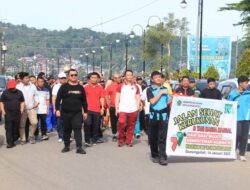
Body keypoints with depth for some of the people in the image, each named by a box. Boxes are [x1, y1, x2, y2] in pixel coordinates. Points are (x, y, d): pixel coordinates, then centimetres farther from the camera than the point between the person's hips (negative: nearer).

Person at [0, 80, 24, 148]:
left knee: (16, 128, 8)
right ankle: (10, 143, -6)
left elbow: (22, 102, 15)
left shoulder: (19, 92, 9)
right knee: (8, 128, -6)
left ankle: (14, 140, 20)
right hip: (8, 113, -2)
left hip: (17, 113, 3)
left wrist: (21, 109, 3)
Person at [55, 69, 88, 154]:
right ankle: (66, 146, 21)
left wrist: (85, 112, 9)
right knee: (67, 130, 9)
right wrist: (57, 109, -10)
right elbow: (58, 99, -1)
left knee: (78, 129, -9)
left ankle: (79, 147, -10)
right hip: (65, 113, 0)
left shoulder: (80, 88, 8)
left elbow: (84, 101, 12)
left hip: (77, 113, 1)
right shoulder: (64, 87, 1)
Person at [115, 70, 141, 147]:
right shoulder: (120, 86, 6)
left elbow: (138, 98, 12)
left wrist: (137, 108, -1)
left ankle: (129, 141, 16)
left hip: (133, 110, 2)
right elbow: (117, 98, 5)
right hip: (123, 109, -2)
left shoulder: (136, 87, 11)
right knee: (122, 124, -15)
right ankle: (120, 140, 2)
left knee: (131, 126, 4)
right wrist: (116, 108, -2)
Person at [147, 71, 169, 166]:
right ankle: (154, 155, 20)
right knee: (153, 137, 7)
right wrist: (161, 93, -13)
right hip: (154, 115, -1)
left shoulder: (165, 89, 12)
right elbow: (152, 101, -15)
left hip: (164, 115, 1)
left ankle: (162, 157, -6)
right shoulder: (150, 89, 1)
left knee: (162, 137, -5)